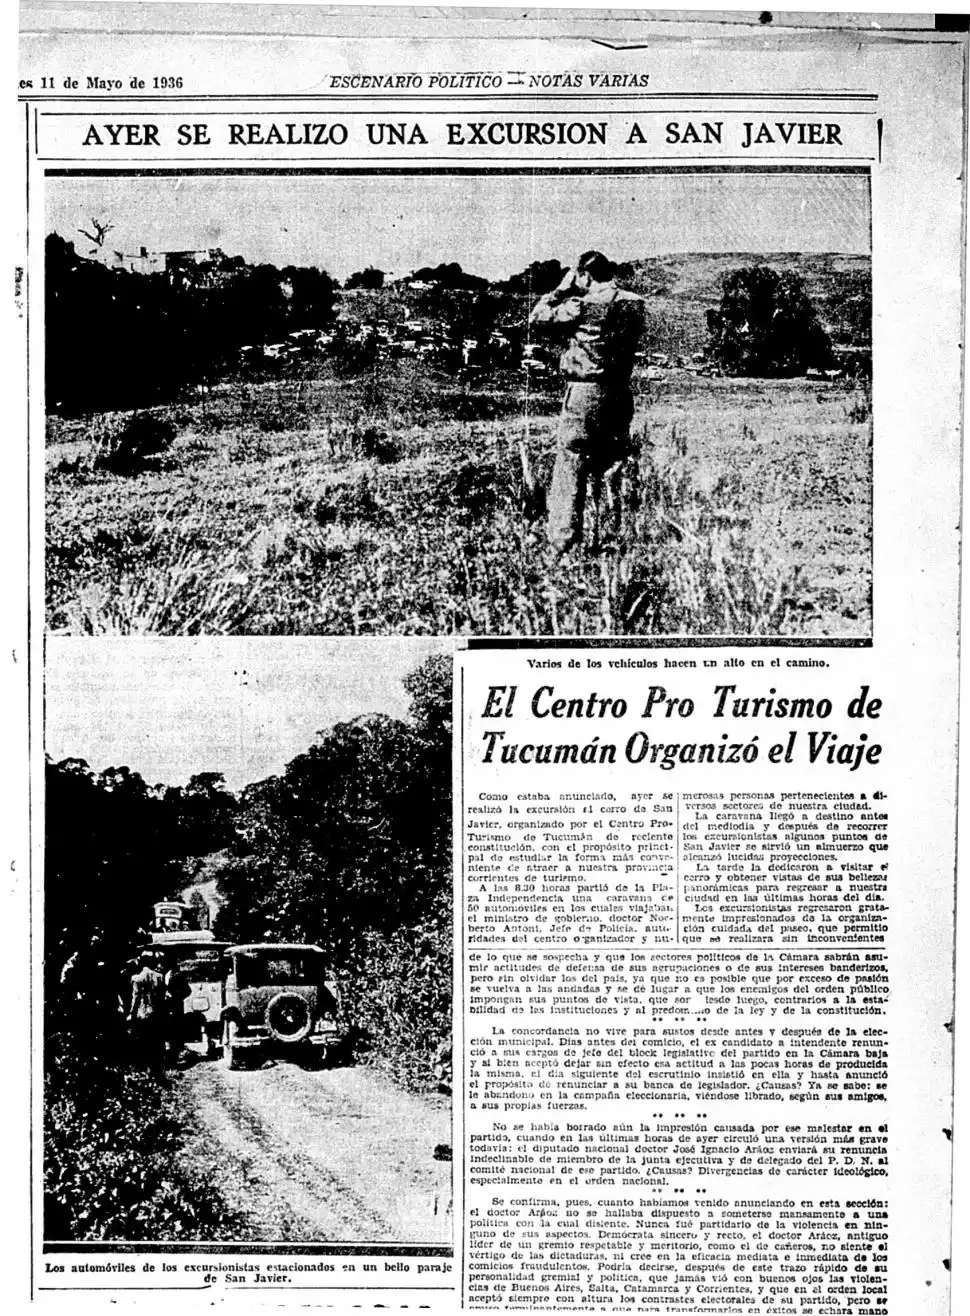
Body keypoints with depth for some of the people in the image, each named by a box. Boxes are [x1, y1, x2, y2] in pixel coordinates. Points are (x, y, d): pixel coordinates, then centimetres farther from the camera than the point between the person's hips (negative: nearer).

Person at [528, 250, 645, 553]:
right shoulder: (634, 304, 4)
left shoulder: (581, 306, -13)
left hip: (584, 393, -5)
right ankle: (614, 533, 16)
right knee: (611, 466, 16)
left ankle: (563, 541, -2)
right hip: (620, 395, 5)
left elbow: (537, 317, -5)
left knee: (571, 468, 0)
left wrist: (562, 289, 6)